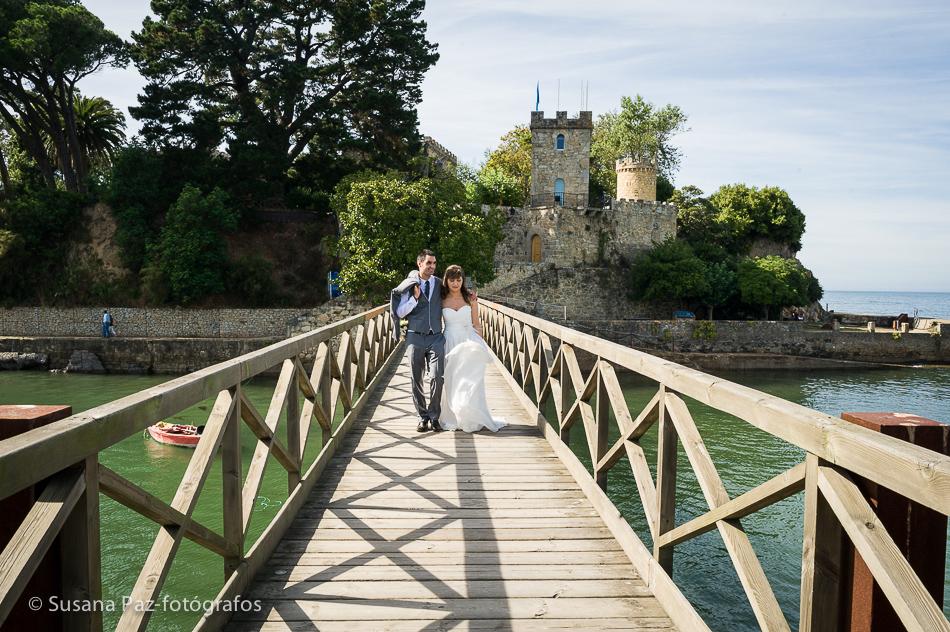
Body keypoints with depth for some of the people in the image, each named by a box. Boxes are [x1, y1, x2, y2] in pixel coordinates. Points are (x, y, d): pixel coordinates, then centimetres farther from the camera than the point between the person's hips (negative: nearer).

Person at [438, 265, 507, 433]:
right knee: (452, 383, 3)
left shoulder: (470, 298, 1)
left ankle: (472, 418, 3)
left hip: (469, 342, 0)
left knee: (470, 382, -5)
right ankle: (455, 419, 12)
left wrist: (479, 343, -1)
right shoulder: (442, 300, 1)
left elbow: (476, 324, 6)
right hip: (450, 343, 0)